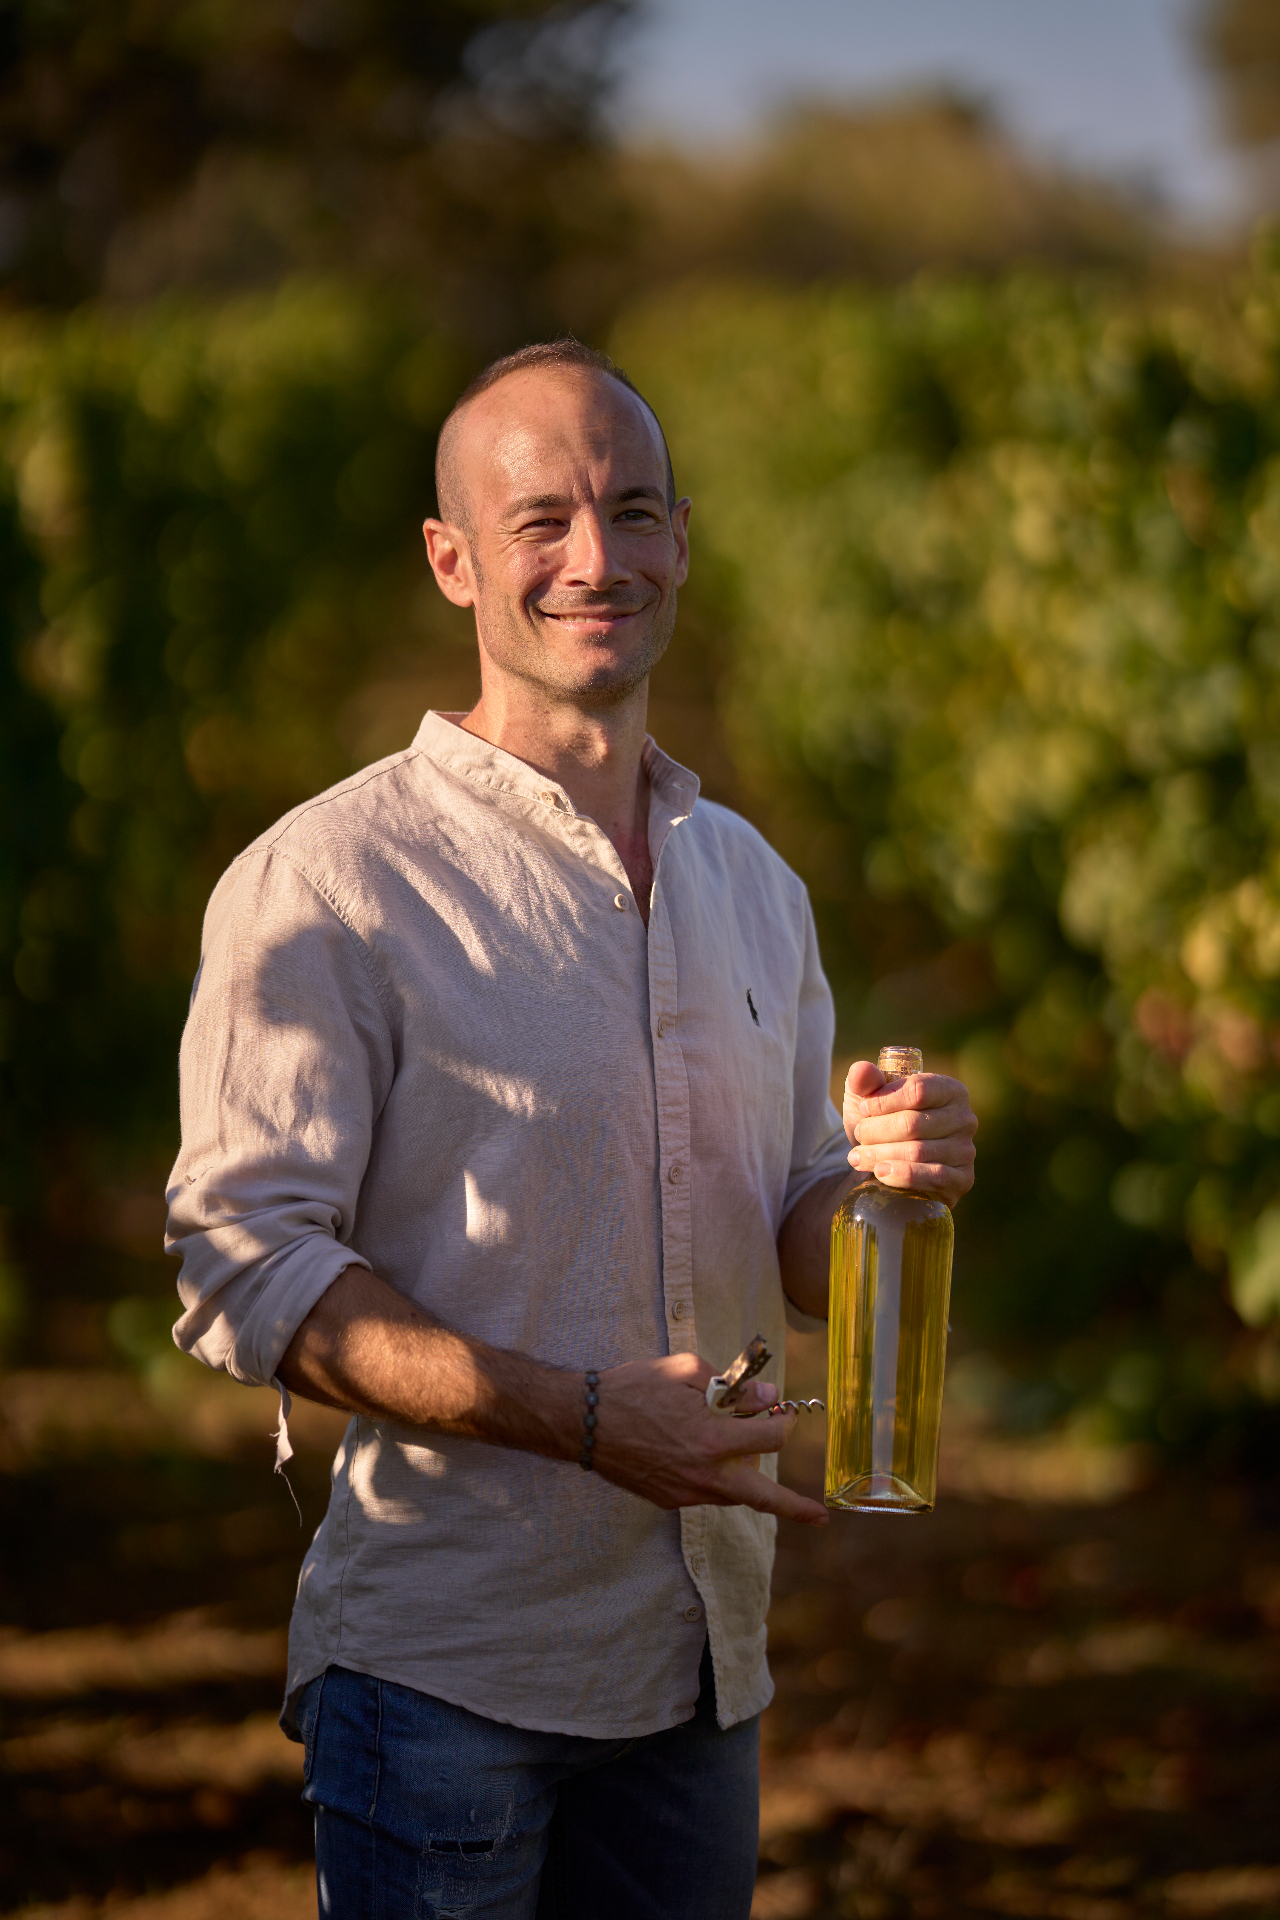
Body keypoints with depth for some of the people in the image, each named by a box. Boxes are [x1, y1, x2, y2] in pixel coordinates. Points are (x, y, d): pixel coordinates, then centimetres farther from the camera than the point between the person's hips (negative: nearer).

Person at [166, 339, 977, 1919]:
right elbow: (246, 1271, -14)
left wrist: (880, 1180, -7)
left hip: (698, 1670, 6)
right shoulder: (330, 880, -9)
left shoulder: (753, 885, 13)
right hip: (440, 1667, -6)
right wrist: (578, 1416, -22)